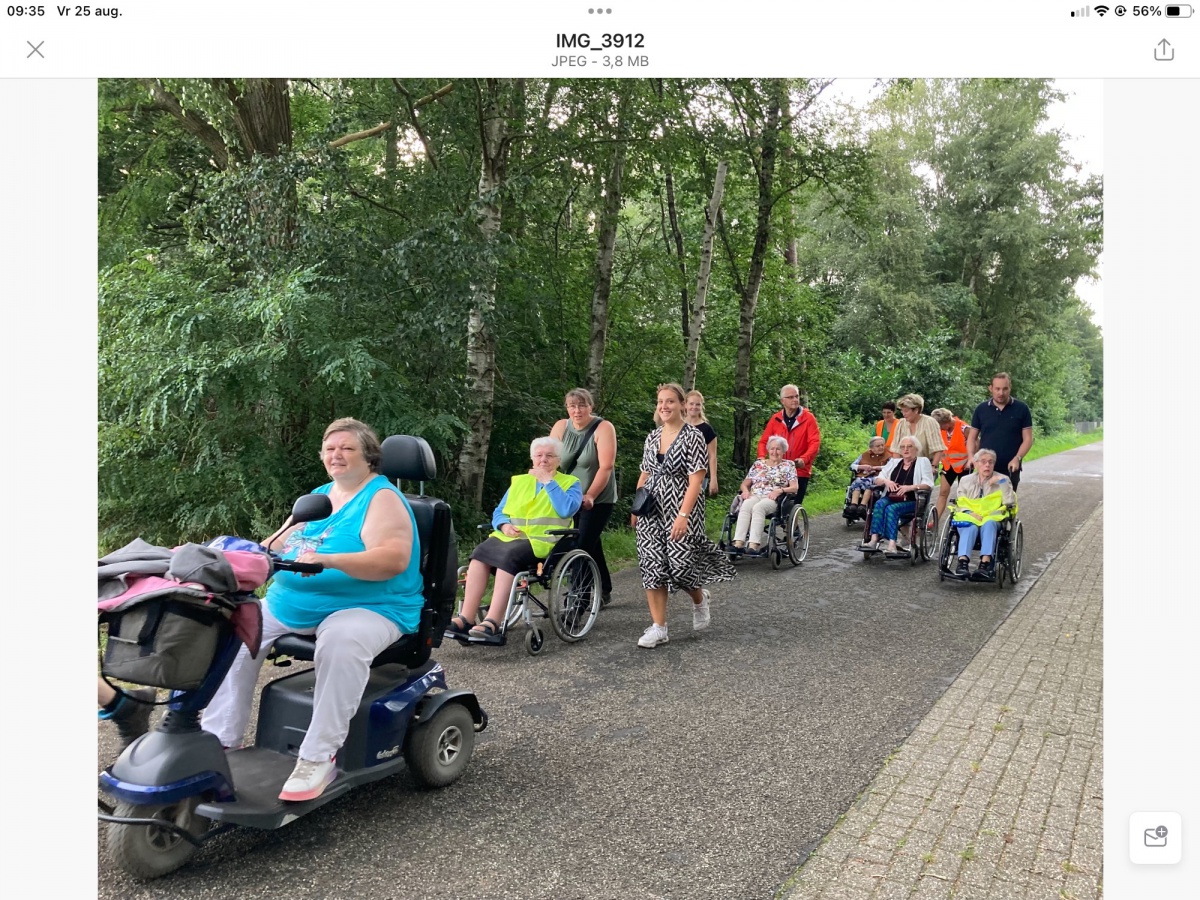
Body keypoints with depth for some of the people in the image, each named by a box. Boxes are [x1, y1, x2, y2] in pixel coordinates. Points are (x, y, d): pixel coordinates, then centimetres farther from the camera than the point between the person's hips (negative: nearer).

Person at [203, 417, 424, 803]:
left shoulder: (382, 497, -7)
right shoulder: (318, 495, 17)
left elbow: (394, 559, -24)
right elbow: (279, 543, 20)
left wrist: (328, 560, -33)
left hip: (369, 607, -8)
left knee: (342, 641, -38)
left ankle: (317, 758, -29)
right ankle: (221, 741, 2)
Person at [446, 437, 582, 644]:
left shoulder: (570, 483, 12)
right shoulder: (519, 481, 25)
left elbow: (567, 510, -9)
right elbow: (499, 512, 20)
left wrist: (548, 481, -3)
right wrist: (504, 525, -2)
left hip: (543, 541, -5)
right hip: (511, 538, 5)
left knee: (509, 555, -35)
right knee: (480, 553, -26)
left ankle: (492, 624, -39)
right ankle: (466, 619, -30)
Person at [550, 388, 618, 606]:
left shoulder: (603, 428, -12)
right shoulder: (561, 427, 1)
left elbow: (606, 467, -19)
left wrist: (590, 496, -24)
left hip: (597, 500, -5)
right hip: (568, 499, 5)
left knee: (582, 547, -11)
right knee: (591, 546, 13)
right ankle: (603, 591, 27)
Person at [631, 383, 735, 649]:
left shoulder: (692, 437, -9)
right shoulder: (652, 437, 9)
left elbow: (696, 480, -15)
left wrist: (683, 515, -22)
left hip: (681, 511, -5)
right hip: (652, 511, 5)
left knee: (680, 565, -4)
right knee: (652, 567, -1)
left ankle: (699, 600, 30)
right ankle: (658, 628, 7)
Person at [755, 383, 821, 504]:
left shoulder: (808, 418, -2)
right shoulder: (775, 419, 7)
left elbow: (815, 443, -9)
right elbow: (763, 441, 8)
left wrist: (804, 459, -26)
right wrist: (762, 457, -12)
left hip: (800, 472, -2)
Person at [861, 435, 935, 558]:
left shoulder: (923, 461, 10)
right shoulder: (894, 462, 23)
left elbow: (928, 484, -3)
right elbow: (877, 479, 16)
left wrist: (910, 487, -20)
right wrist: (886, 481, -8)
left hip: (911, 501, -4)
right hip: (890, 498, 4)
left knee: (892, 508, -33)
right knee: (880, 503, -30)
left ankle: (891, 545, -44)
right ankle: (874, 539, -41)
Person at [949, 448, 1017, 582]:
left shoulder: (1002, 479, 15)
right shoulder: (965, 480, 20)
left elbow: (1010, 502, 1)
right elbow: (960, 504, 11)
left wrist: (1003, 482, -7)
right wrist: (970, 513, -10)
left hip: (992, 519, -1)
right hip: (969, 517, 1)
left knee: (988, 524, -38)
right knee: (970, 526, -36)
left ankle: (985, 564, -55)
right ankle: (963, 563, -56)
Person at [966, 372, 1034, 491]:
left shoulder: (1021, 409, 0)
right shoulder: (981, 409, 4)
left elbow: (1028, 438, -1)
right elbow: (972, 437, 8)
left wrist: (1017, 458, -16)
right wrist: (971, 457, -9)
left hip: (1010, 469, -1)